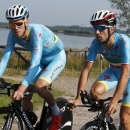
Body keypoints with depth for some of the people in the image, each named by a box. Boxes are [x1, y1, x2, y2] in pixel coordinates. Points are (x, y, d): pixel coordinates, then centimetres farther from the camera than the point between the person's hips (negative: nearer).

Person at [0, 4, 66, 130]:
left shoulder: (36, 31, -36)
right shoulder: (13, 34, -19)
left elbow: (35, 62, -44)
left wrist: (22, 87, -54)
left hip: (57, 57, -6)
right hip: (41, 59, 6)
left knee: (39, 86, -29)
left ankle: (57, 113, -3)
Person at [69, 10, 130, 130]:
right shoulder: (96, 43, -21)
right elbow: (87, 69, -19)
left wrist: (114, 101, -48)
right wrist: (78, 98, -27)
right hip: (114, 71, 4)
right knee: (95, 92, -24)